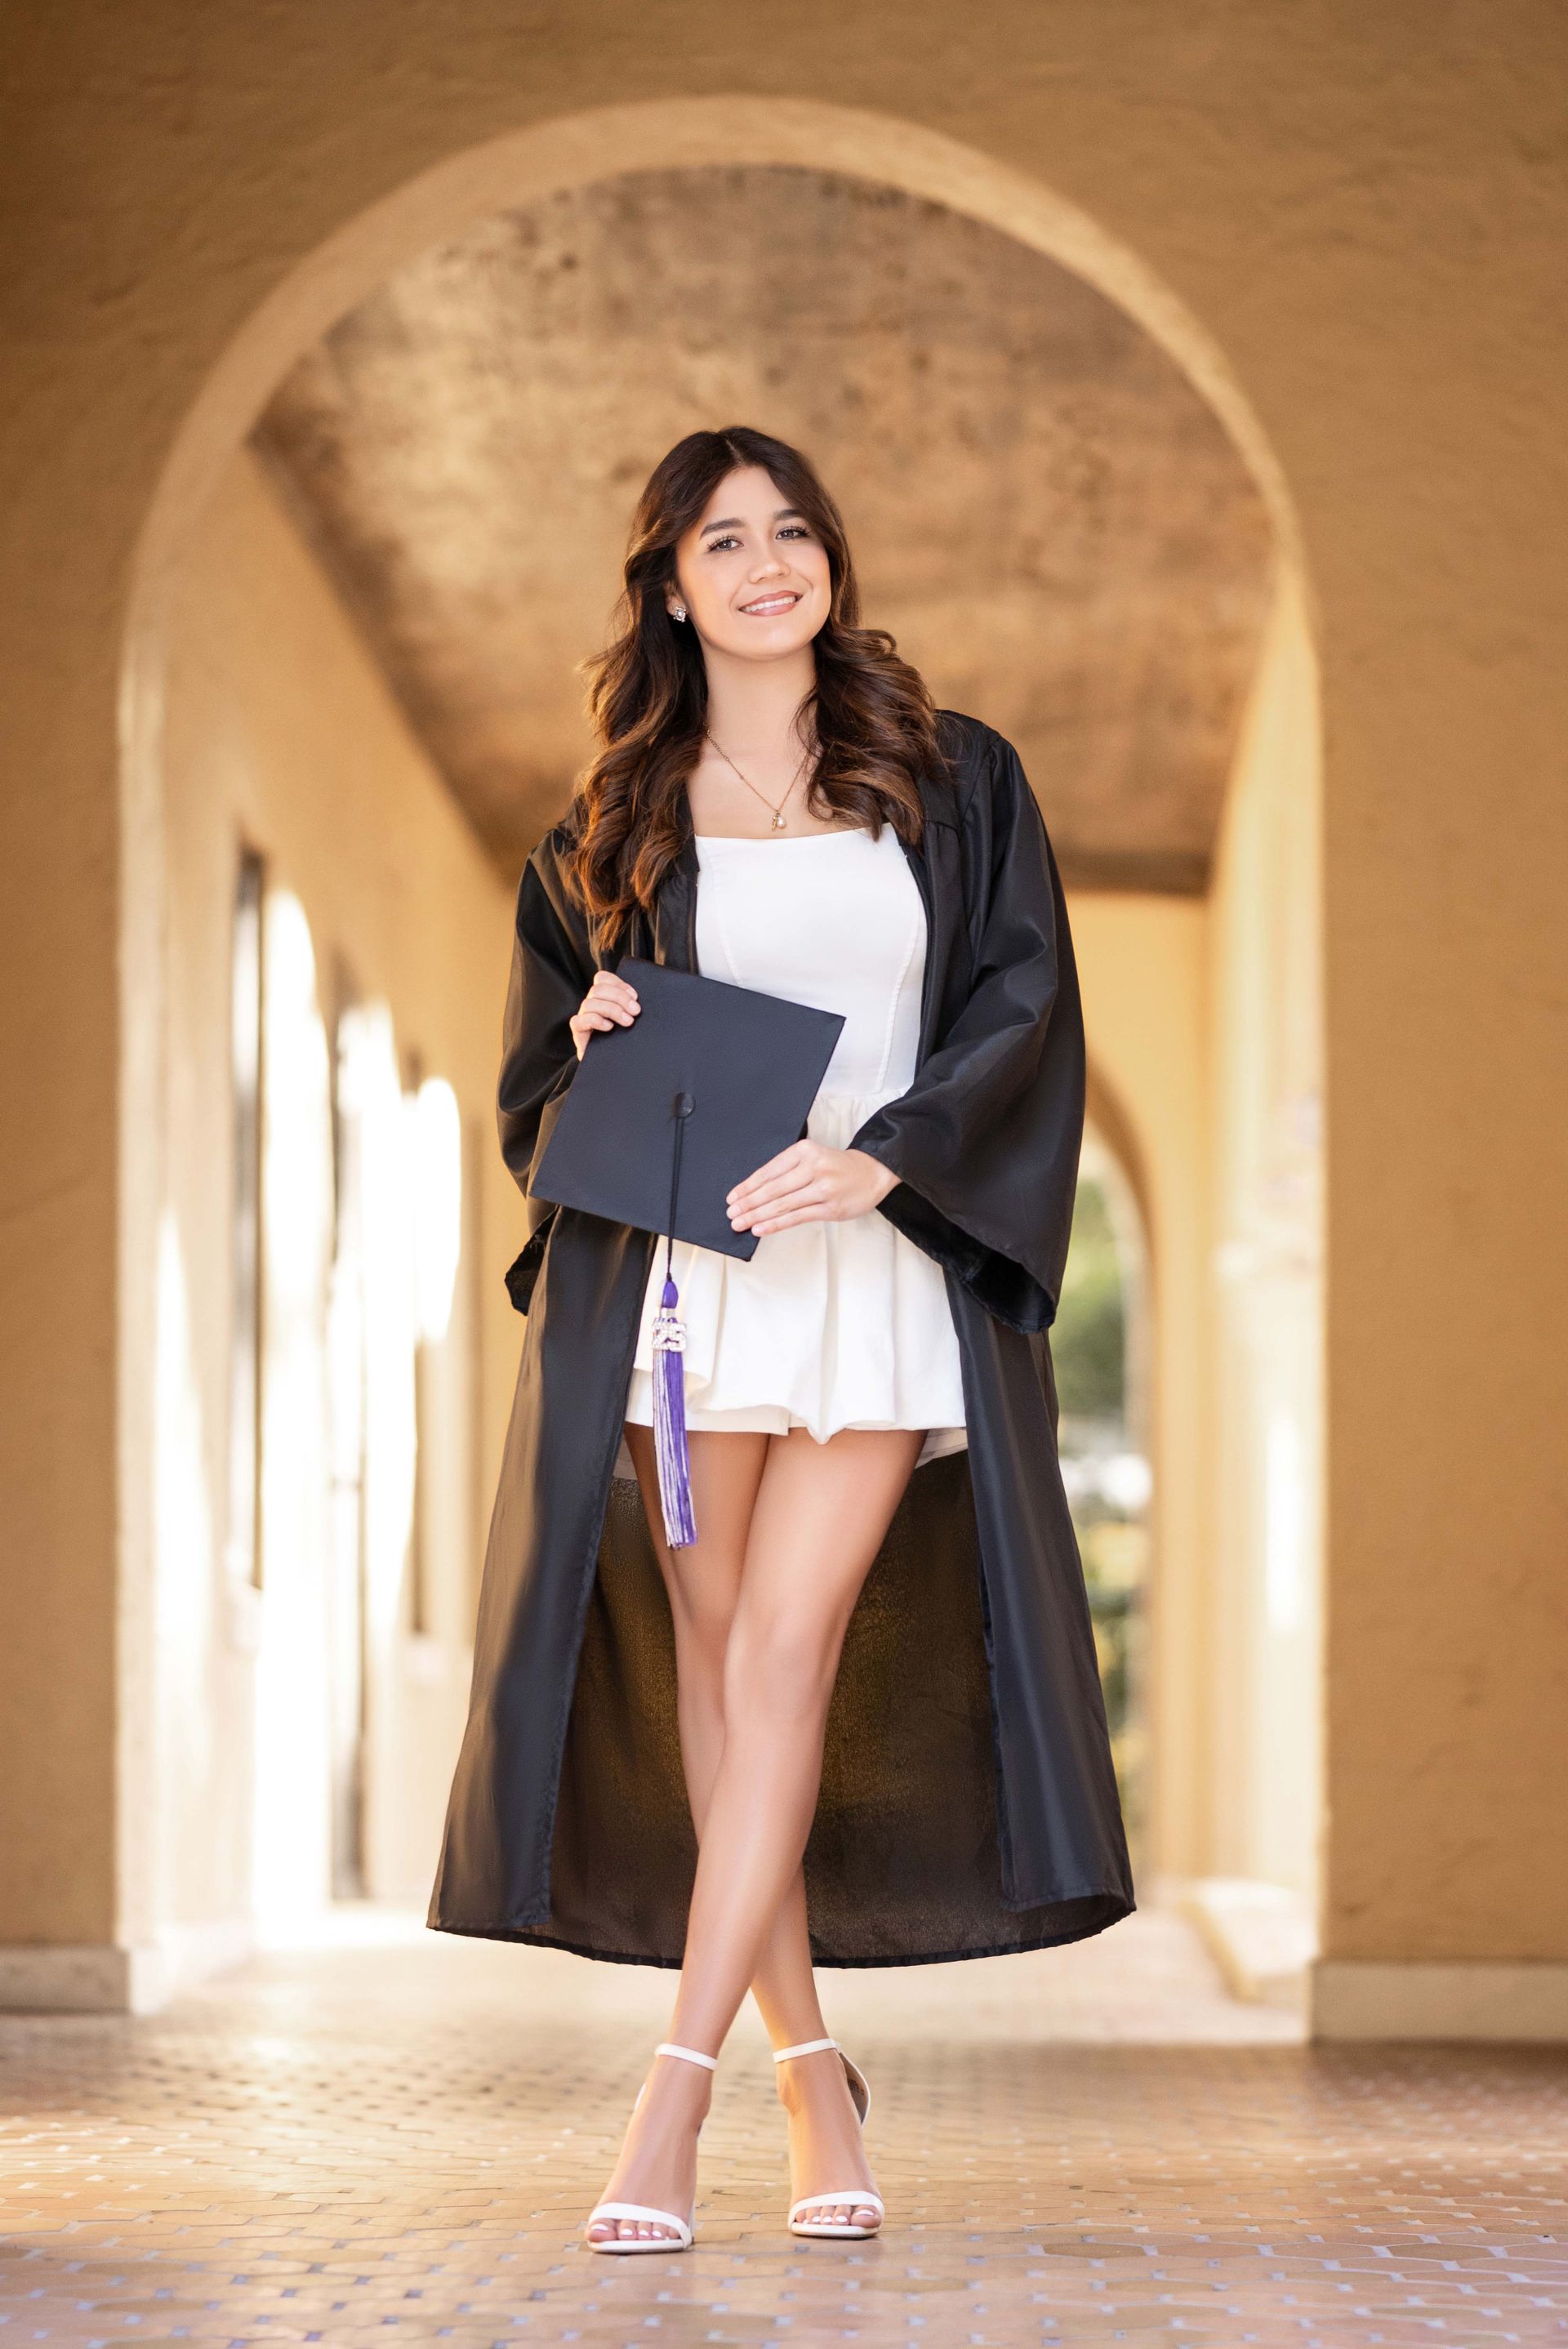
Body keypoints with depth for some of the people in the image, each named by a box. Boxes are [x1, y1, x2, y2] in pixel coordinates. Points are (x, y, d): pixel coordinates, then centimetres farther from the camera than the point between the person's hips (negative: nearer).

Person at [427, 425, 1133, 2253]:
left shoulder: (953, 783, 8)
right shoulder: (620, 818, 11)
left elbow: (1023, 1004, 1)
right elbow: (546, 1056, 18)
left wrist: (886, 1154, -14)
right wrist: (595, 1042, -6)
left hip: (887, 1274, -2)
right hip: (685, 1279, 2)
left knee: (780, 1653, -11)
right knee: (719, 1666, 2)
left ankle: (673, 2098, -13)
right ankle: (810, 2073, 15)